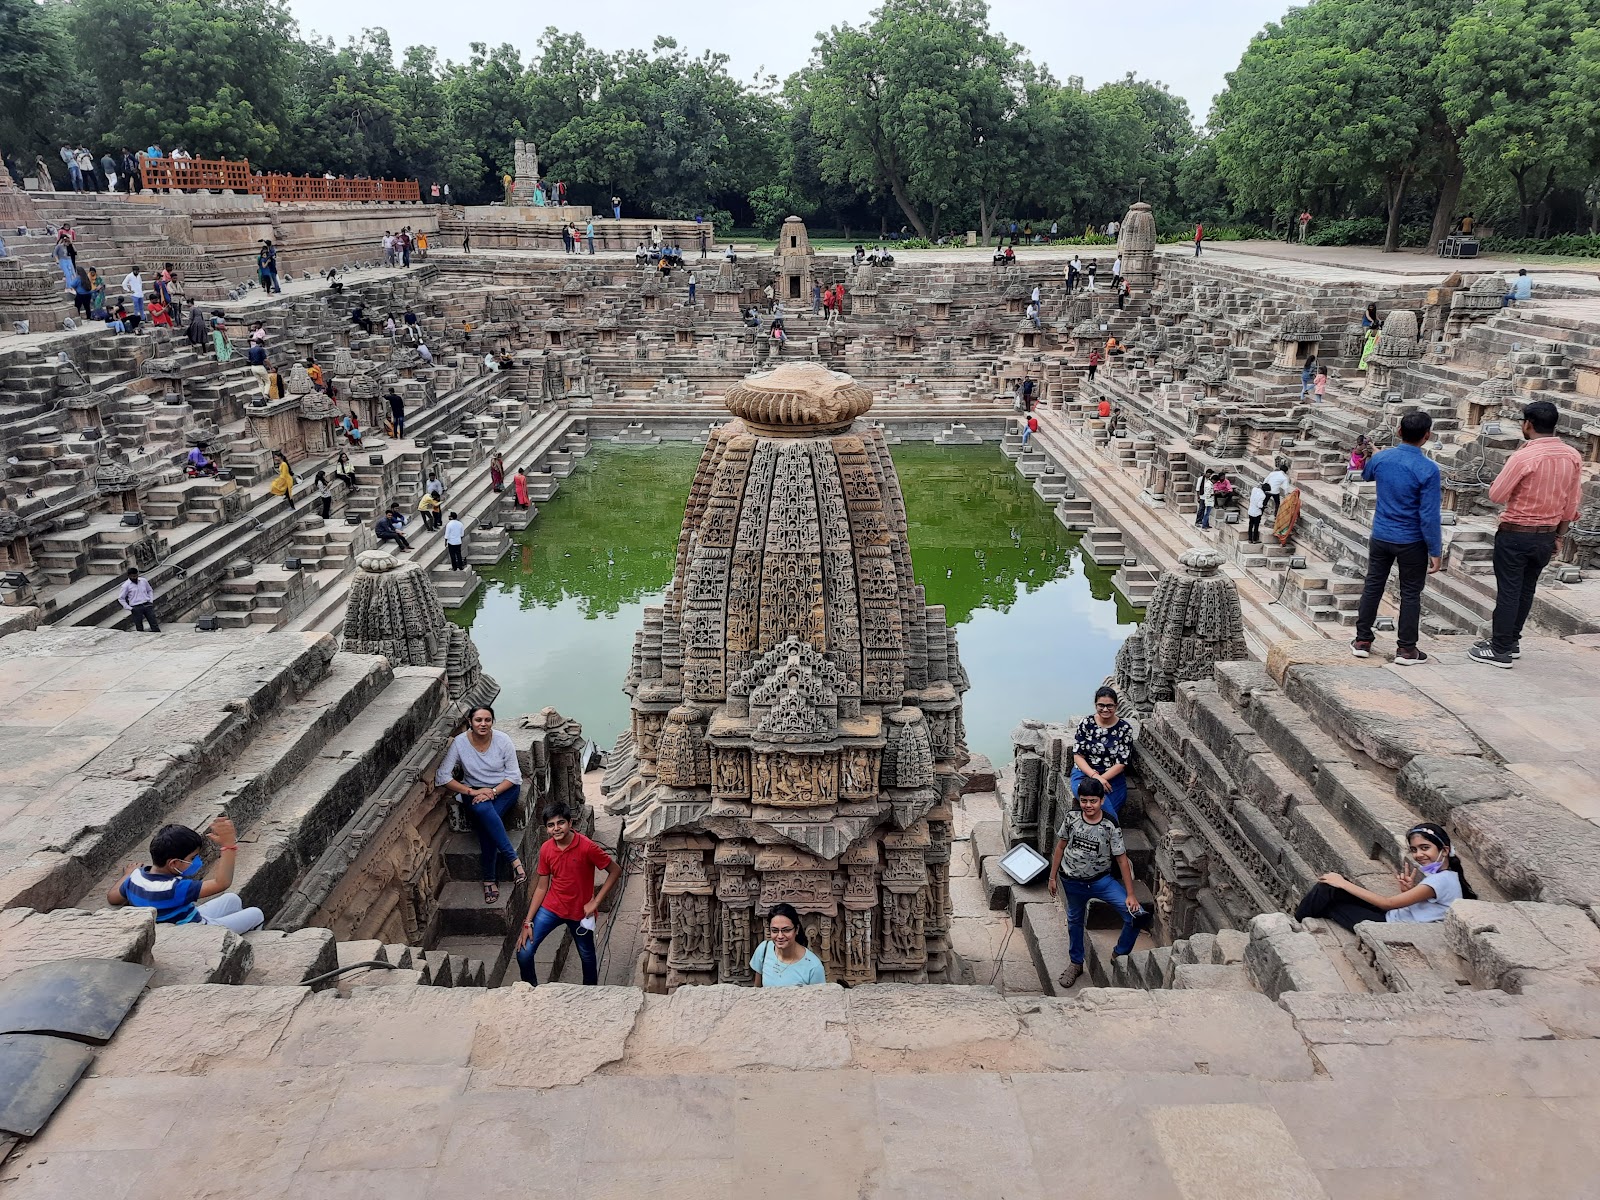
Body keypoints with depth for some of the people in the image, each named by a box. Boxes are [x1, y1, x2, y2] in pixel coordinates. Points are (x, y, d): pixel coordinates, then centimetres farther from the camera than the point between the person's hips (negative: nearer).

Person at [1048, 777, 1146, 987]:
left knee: (1136, 914, -15)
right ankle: (1076, 963, 43)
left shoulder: (1111, 826, -18)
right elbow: (1060, 847, 1)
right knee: (1074, 921, 19)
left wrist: (1130, 894, -13)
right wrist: (1053, 877, 5)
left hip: (1101, 881, -2)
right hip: (1072, 882, 2)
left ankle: (1120, 954, 10)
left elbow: (1122, 860, -12)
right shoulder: (1071, 817, -12)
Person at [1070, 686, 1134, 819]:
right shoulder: (1086, 723, -1)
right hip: (1085, 773, 0)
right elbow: (1077, 755, -3)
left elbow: (1121, 763, -4)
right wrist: (1095, 776, -19)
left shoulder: (1125, 728, -1)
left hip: (1112, 777, 0)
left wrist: (1100, 779, -17)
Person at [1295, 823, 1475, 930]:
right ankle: (1297, 921, 14)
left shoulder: (1442, 880, -21)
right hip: (1393, 917, 9)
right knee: (1329, 886, 2)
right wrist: (1407, 890, -11)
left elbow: (1388, 903, -21)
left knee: (1327, 890, -11)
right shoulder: (1436, 872, 7)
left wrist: (1343, 884, -16)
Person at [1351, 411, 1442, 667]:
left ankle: (1362, 641, 19)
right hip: (1412, 542, -4)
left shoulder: (1381, 458, -6)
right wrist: (1435, 551, -11)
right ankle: (1406, 649, 14)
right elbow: (1429, 515, -18)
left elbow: (1366, 475, 20)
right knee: (1410, 594, 8)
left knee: (1373, 587, 14)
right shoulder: (1428, 469, -19)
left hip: (1380, 537, 4)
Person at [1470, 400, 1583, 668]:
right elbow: (1571, 504, 7)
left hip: (1515, 534, -6)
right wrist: (1558, 537, 16)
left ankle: (1500, 651, 6)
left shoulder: (1523, 457, -20)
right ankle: (1511, 641, 28)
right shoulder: (1573, 457, 0)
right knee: (1527, 590, 17)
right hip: (1546, 536, 6)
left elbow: (1496, 495, -12)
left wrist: (1511, 465, 0)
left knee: (1508, 591, 1)